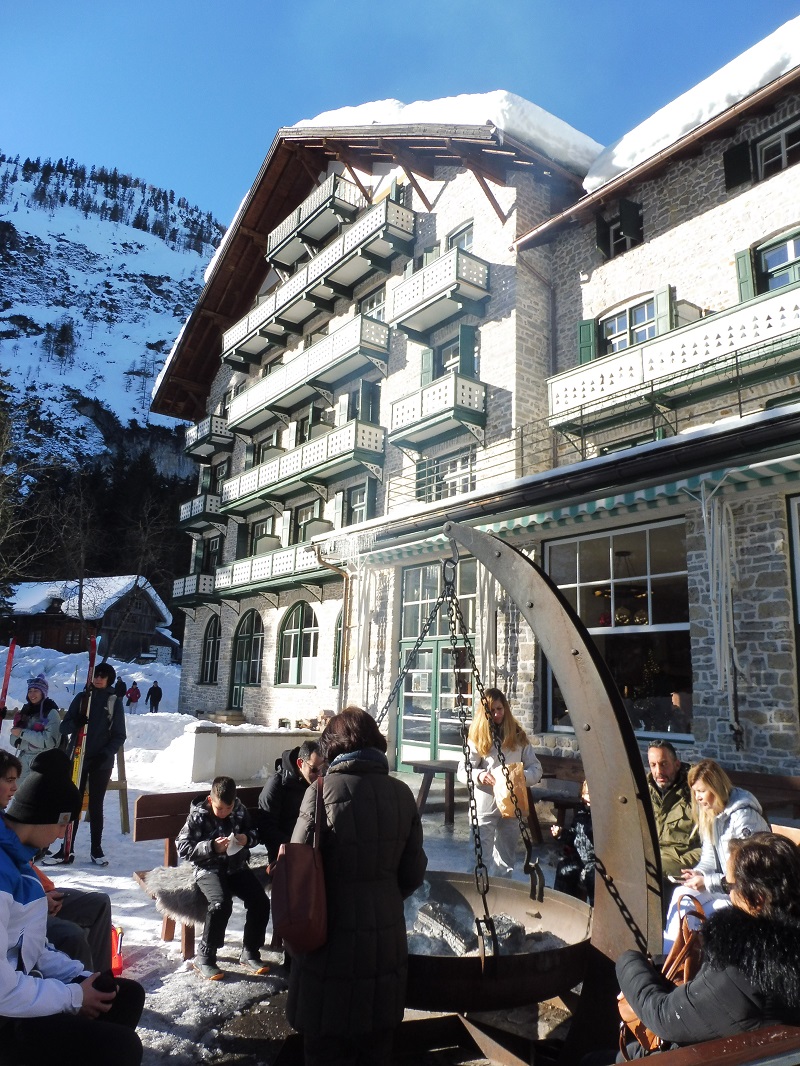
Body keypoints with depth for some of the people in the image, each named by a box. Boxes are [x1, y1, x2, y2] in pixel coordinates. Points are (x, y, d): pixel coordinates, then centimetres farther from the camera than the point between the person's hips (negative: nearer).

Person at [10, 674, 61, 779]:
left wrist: (23, 733, -13)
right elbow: (15, 740, 9)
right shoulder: (25, 711, 12)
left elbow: (49, 741, -16)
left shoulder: (51, 713, -5)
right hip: (24, 762, 6)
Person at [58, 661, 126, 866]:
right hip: (77, 758, 1)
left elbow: (119, 736, 0)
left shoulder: (114, 702, 0)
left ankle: (96, 849, 13)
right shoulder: (82, 698, 5)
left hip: (102, 762, -1)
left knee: (96, 805, 5)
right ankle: (66, 848, 11)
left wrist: (106, 753, -14)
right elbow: (64, 728, 3)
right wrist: (76, 723, -19)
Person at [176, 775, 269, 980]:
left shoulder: (240, 810, 0)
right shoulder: (198, 815, -10)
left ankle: (249, 953, 4)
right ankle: (204, 957, -10)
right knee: (221, 903, -30)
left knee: (260, 901, -15)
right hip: (209, 868, -4)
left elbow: (253, 833, 14)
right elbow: (183, 848, -11)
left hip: (236, 865, 4)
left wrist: (247, 838, -11)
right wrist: (212, 847, -24)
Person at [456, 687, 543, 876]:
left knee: (505, 863, 14)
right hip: (484, 806, -2)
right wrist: (479, 775, -25)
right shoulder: (477, 737, -1)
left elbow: (536, 768, 3)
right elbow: (462, 771, -5)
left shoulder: (518, 736, 4)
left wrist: (522, 776, -18)